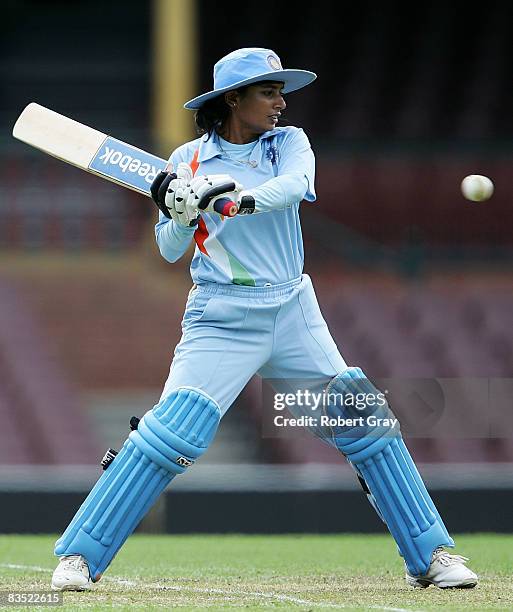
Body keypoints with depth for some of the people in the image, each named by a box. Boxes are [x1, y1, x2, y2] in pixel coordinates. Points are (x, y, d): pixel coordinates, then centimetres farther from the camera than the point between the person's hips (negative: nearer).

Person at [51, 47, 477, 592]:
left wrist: (234, 199, -35)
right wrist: (181, 214, -20)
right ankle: (78, 556, -9)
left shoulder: (288, 142, 6)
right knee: (170, 434, -16)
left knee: (366, 421, -2)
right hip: (221, 317, -3)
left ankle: (429, 555, 8)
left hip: (293, 312, 3)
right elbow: (170, 251, 1)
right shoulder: (188, 161, 2)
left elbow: (292, 186, -17)